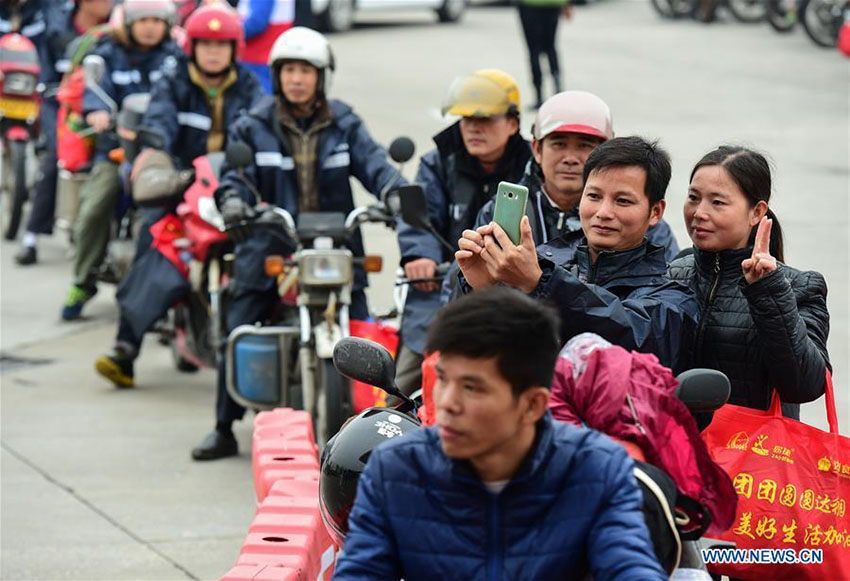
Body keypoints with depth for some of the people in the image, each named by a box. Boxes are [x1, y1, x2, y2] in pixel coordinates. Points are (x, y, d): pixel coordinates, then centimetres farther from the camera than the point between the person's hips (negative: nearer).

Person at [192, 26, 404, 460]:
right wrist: (232, 198, -27)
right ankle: (224, 429, 7)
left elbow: (373, 162, -3)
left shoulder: (344, 124, 9)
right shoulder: (254, 127, 5)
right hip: (269, 247, -1)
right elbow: (236, 172, -3)